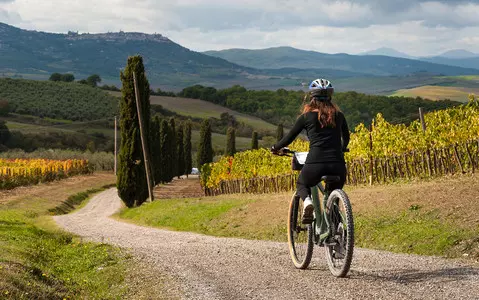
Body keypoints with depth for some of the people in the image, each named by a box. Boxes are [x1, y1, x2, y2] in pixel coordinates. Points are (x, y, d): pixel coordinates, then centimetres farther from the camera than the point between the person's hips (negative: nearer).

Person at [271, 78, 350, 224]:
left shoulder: (307, 116, 5)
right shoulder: (338, 115, 13)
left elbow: (290, 137, 12)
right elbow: (346, 137, 29)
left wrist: (276, 148, 31)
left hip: (315, 163, -2)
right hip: (337, 164, 2)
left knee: (302, 184, 28)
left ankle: (307, 201, -4)